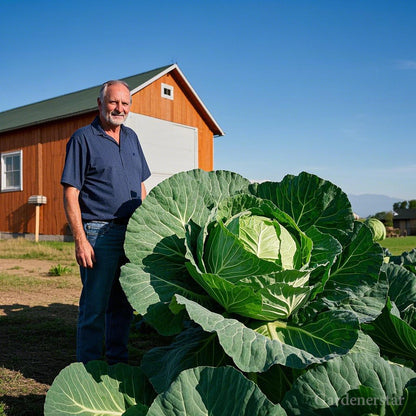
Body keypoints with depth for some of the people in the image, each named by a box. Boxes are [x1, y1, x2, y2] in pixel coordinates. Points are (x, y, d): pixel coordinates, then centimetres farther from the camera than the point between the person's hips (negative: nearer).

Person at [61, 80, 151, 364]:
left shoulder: (131, 137, 15)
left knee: (124, 303, 14)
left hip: (132, 233, 6)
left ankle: (118, 362, 28)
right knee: (95, 306, 0)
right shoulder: (83, 139, -4)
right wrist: (80, 240, -17)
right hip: (99, 233, -6)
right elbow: (70, 194, -9)